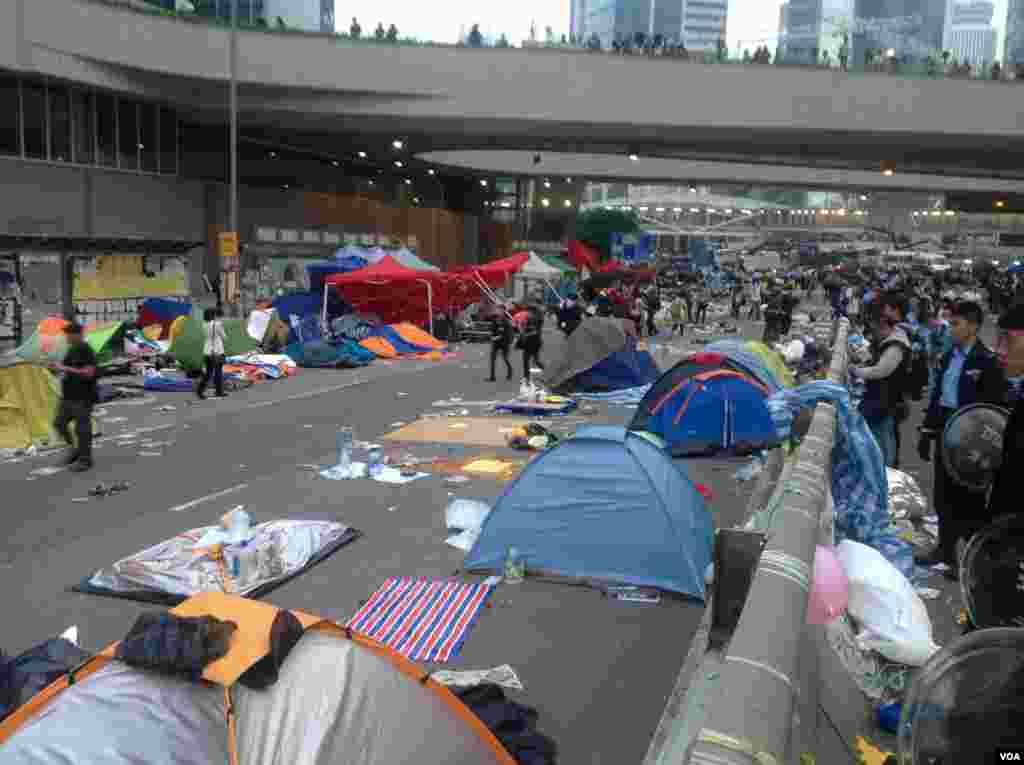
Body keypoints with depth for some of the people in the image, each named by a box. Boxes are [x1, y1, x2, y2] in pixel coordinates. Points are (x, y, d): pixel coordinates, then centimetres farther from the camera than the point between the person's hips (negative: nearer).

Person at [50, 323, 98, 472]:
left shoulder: (86, 351, -15)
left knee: (82, 428, -2)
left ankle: (85, 459, 9)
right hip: (68, 396, 9)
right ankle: (75, 449, 29)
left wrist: (66, 368, -23)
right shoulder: (72, 350, 13)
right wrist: (58, 367, 3)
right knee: (59, 423, 12)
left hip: (83, 397, -9)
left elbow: (89, 372, -24)